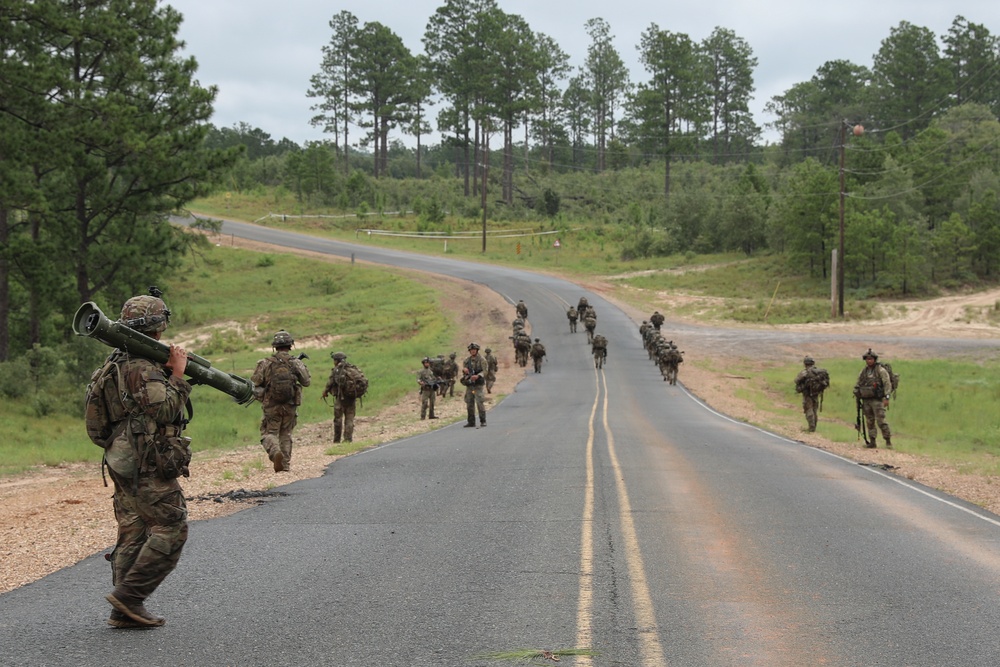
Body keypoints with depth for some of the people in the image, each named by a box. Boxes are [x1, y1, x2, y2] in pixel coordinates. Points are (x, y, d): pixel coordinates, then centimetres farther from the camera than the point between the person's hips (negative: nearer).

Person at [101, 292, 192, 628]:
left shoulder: (122, 361, 15)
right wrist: (177, 373, -12)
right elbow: (164, 409, -22)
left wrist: (168, 369, 8)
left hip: (126, 464, 10)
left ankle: (126, 610, 11)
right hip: (147, 466, -10)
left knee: (133, 534, 10)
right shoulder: (142, 367, -17)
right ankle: (129, 595, -8)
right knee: (171, 530, -5)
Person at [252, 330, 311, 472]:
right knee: (286, 434, 17)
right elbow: (306, 382, 4)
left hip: (271, 406, -2)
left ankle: (275, 452, -24)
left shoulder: (266, 363, -7)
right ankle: (285, 464, 13)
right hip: (290, 407, 2)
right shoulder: (296, 363, -4)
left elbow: (255, 382, -5)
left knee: (269, 433, 5)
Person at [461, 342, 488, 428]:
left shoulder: (481, 360, -3)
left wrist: (477, 376, -26)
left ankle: (483, 421, -7)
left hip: (478, 384, -5)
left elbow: (484, 371, -9)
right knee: (469, 403, 6)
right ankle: (471, 422, 12)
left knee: (479, 402, -12)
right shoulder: (467, 360, 12)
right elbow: (463, 369, 18)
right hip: (469, 384, 5)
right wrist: (464, 370, -6)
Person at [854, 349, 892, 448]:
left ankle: (888, 441, -4)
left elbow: (887, 384, -10)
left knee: (881, 420, -11)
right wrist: (857, 399, 13)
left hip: (877, 400, -6)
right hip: (866, 401, 6)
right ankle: (872, 442, 10)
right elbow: (858, 386, 19)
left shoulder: (881, 370, -5)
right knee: (870, 421, 6)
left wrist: (886, 398, -17)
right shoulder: (863, 372, 12)